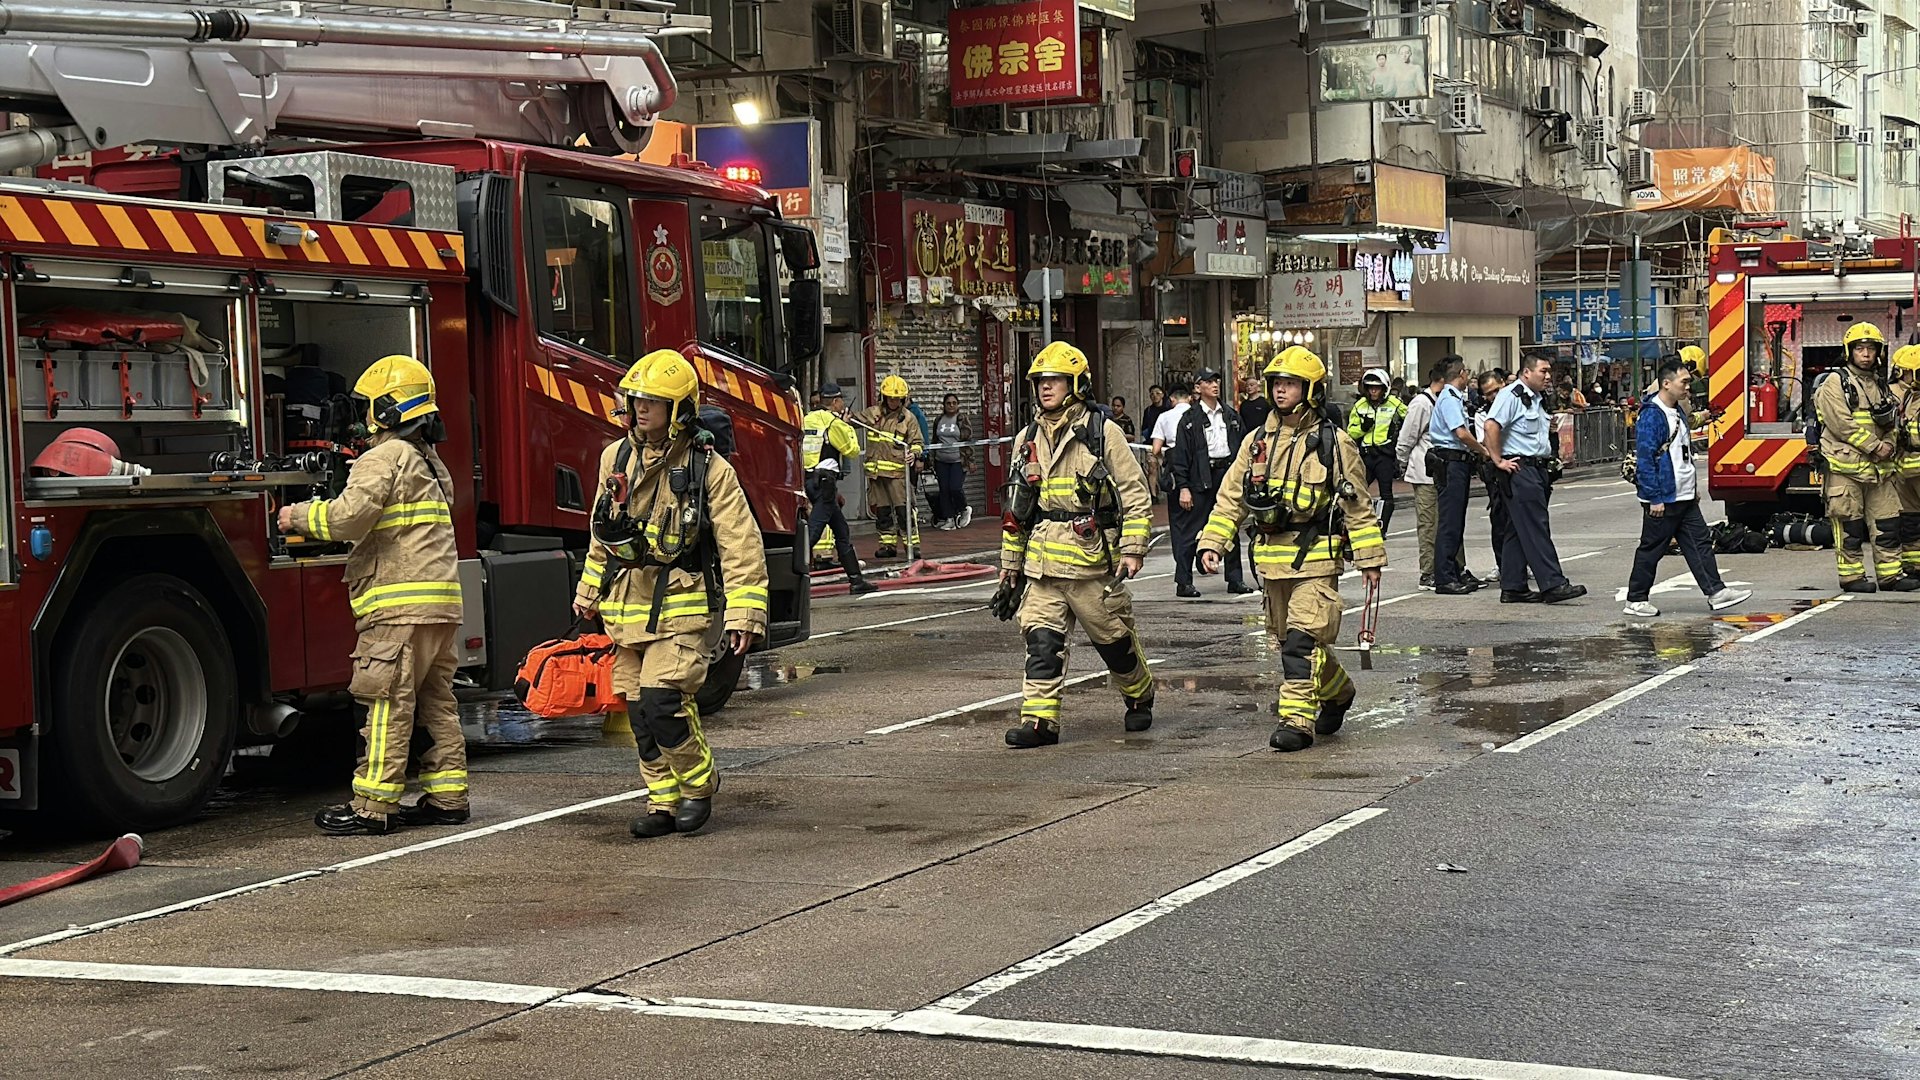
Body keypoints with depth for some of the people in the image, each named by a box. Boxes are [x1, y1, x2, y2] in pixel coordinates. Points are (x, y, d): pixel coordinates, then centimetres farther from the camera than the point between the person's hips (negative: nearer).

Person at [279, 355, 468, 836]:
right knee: (436, 702, 12)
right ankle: (447, 795, 13)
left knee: (389, 703, -7)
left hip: (400, 604, -9)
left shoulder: (384, 458, -8)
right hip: (442, 603, 9)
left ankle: (372, 805, -6)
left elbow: (350, 516, -18)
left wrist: (301, 516, -2)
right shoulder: (431, 463, 22)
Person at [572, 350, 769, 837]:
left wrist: (745, 614, -15)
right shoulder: (615, 458, 7)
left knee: (664, 701, -16)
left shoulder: (709, 468, -8)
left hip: (679, 608, -5)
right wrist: (589, 591, 26)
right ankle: (664, 801, 17)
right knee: (640, 711, 6)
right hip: (626, 609, 6)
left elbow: (741, 546, -9)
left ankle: (699, 782, 6)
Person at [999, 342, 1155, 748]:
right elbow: (1017, 506, 19)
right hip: (1043, 559, 4)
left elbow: (1136, 493, -4)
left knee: (1113, 637, 8)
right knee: (1041, 639, -6)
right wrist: (1010, 561, 19)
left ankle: (1140, 697, 31)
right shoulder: (1028, 439, 12)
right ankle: (1039, 719, -6)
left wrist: (1133, 548, -12)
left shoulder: (1103, 432, -4)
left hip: (1092, 556, -4)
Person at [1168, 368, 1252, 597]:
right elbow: (1180, 455, -6)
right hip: (1201, 478, -5)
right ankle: (1183, 582, 2)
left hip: (1228, 472, 5)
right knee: (1191, 531, -3)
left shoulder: (1230, 416, 12)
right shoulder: (1190, 419, -4)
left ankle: (1235, 579, 17)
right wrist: (1183, 487, -12)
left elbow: (1241, 447, 15)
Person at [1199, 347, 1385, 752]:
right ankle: (1337, 693, 36)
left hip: (1316, 556, -5)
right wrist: (1211, 544, 0)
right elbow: (1231, 498, 11)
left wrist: (1370, 559, 2)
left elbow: (1357, 505, 1)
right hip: (1272, 558, 6)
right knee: (1288, 639, 14)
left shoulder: (1333, 443, -3)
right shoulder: (1257, 443, 9)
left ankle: (1297, 720, -14)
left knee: (1302, 640, -14)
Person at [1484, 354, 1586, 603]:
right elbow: (1491, 426, -21)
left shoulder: (1538, 398, 20)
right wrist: (1499, 461, -20)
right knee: (1536, 529, -12)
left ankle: (1512, 587, 13)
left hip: (1538, 469, 10)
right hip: (1519, 469, -10)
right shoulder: (1511, 396, -11)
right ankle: (1553, 584, -15)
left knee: (1520, 531, 10)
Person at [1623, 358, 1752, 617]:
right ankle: (1635, 601, 9)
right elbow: (1645, 459, -21)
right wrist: (1654, 498, -22)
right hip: (1663, 500, -9)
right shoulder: (1652, 416, -17)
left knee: (1700, 542, 7)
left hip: (1684, 497, 9)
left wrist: (1694, 487, 22)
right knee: (1650, 550, 0)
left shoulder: (1678, 413, 14)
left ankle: (1715, 592, 9)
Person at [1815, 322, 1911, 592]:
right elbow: (1842, 424, -15)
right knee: (1850, 524, -3)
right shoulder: (1835, 383, -6)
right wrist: (1874, 447, -15)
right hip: (1846, 466, -7)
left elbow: (1889, 422, 20)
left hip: (1877, 468, 7)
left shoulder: (1880, 384, 17)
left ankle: (1890, 574, 10)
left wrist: (1889, 445, -1)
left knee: (1888, 520, 5)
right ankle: (1851, 576, 3)